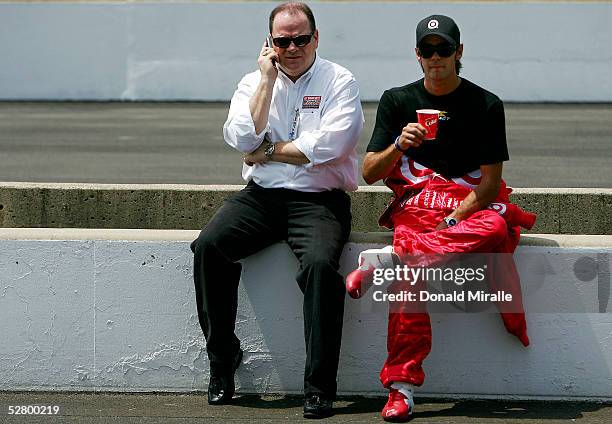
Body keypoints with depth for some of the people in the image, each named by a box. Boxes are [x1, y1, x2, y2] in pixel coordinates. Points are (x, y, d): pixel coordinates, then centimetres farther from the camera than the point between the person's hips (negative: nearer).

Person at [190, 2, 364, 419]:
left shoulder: (340, 82, 2)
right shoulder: (254, 83, 13)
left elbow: (328, 146, -13)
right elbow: (243, 138, -5)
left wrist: (268, 151, -3)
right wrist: (268, 79, -4)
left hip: (319, 200, -3)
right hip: (261, 196, 4)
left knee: (320, 262, -33)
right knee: (208, 245, -23)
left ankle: (319, 386, -26)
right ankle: (222, 361, -11)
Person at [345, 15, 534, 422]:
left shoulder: (486, 105, 3)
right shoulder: (397, 101, 9)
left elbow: (491, 181, -2)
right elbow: (370, 173, 4)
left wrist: (451, 221, -16)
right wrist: (399, 146, -16)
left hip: (471, 206, 0)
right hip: (416, 204, 0)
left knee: (495, 229, -38)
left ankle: (387, 260, -32)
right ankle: (402, 387, -32)